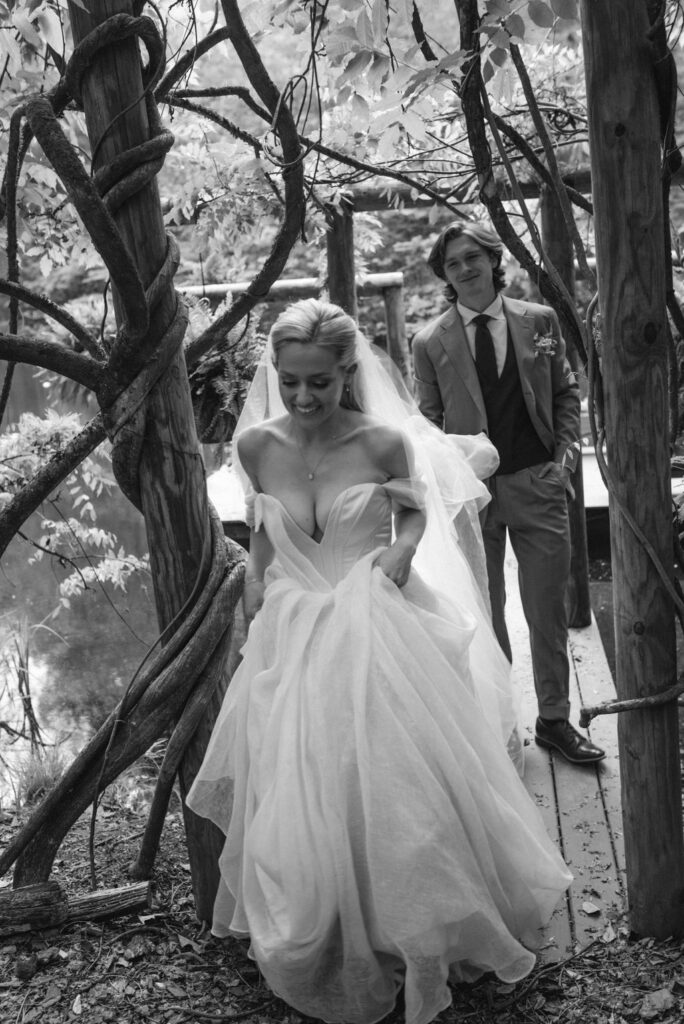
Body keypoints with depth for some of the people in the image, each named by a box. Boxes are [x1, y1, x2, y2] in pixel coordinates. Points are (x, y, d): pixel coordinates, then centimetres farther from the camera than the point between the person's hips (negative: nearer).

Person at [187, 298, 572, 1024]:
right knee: (300, 797, 5)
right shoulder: (258, 445, -4)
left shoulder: (384, 442, -11)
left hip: (375, 630, -2)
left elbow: (415, 510, 6)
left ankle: (414, 933, 27)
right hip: (292, 635, 3)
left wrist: (403, 549, -14)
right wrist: (256, 580, 0)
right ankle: (321, 944, 30)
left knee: (391, 788, 1)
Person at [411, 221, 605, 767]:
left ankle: (554, 720, 22)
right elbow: (428, 423, 4)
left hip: (537, 482, 1)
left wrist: (566, 452, -2)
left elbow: (566, 392, 11)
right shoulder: (430, 342, -1)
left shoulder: (540, 321, 4)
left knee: (548, 608, 8)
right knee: (484, 612, 9)